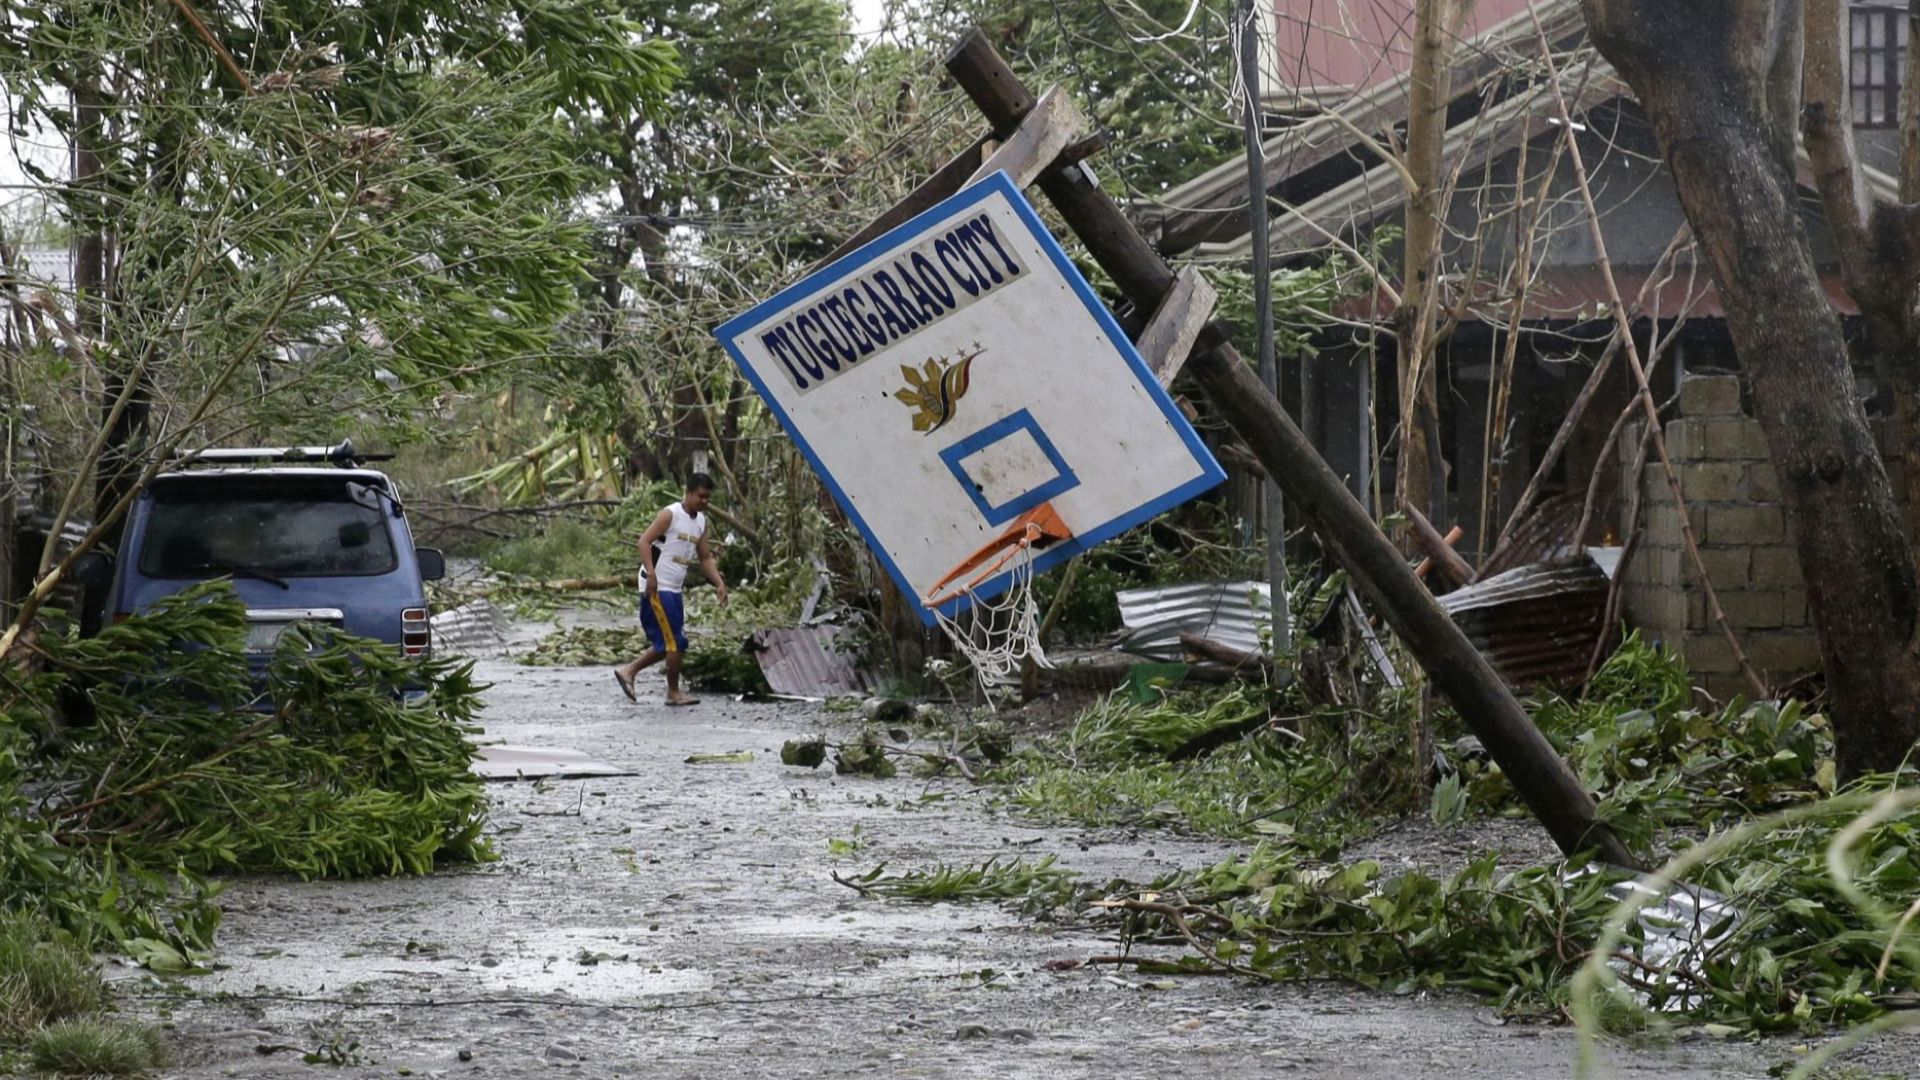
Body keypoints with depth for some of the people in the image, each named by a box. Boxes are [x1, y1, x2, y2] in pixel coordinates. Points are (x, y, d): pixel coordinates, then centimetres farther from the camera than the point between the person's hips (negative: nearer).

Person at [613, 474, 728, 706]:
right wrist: (651, 573, -29)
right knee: (675, 642, -8)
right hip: (656, 588, -9)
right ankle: (674, 693, 1)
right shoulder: (670, 515, -12)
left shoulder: (701, 521, 13)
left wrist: (719, 583, 4)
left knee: (666, 645, 12)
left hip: (674, 589, 9)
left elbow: (705, 558, 18)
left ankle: (628, 672, 22)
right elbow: (645, 541, -18)